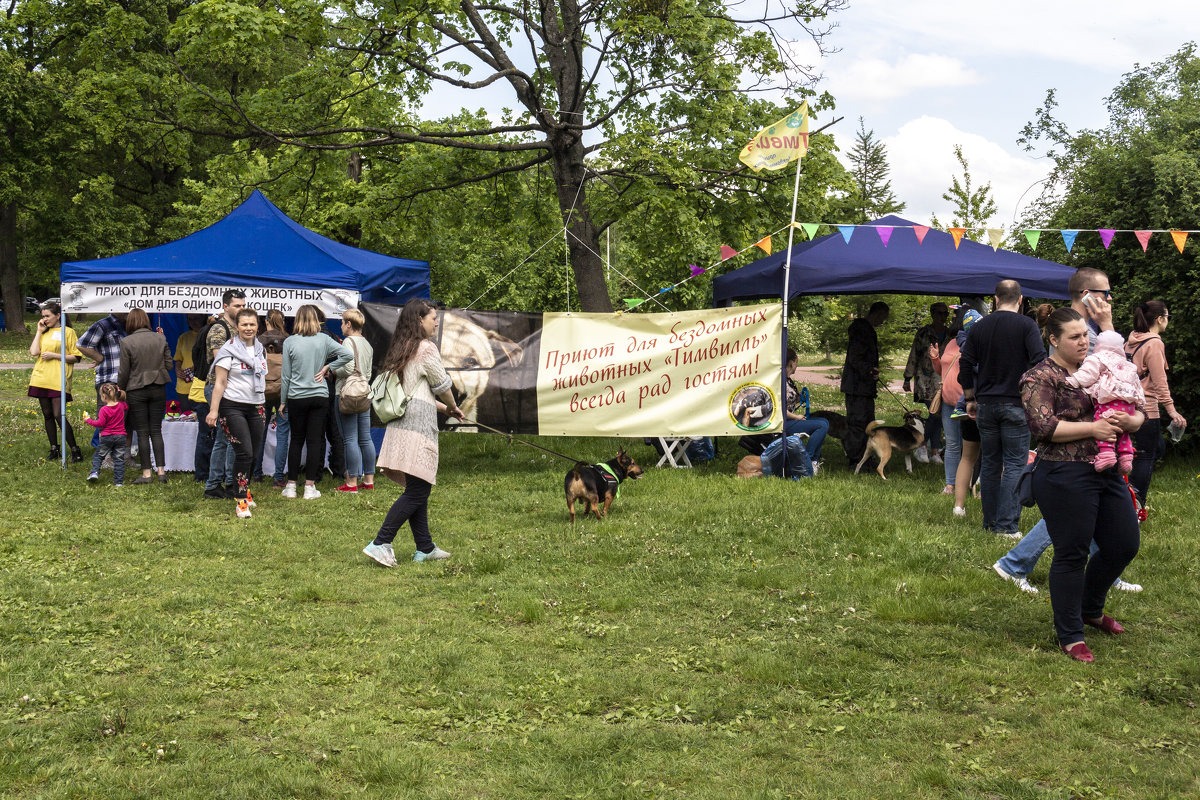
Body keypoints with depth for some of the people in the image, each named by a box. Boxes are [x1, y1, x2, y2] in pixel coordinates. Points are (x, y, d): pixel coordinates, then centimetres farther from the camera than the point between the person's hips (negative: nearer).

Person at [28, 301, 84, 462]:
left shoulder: (67, 332, 1)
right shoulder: (43, 333, 17)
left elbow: (76, 358, -3)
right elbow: (34, 352, 2)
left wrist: (54, 355, -11)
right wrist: (39, 331, 5)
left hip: (58, 380, -6)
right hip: (41, 379, 6)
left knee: (58, 415, -12)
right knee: (47, 415, 8)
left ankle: (75, 450, -4)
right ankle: (54, 450, 16)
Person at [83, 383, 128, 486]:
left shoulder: (103, 410, -12)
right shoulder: (121, 405, 1)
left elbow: (100, 423, -12)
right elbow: (127, 408, 23)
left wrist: (89, 420, 0)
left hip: (107, 437, -3)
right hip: (120, 437, 3)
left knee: (98, 455, 15)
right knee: (119, 458, 5)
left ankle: (94, 472, 1)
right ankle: (119, 481, 3)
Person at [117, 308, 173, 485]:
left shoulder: (126, 342, -10)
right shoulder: (160, 338, -1)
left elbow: (124, 371, -5)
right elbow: (169, 364, 3)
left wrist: (121, 389, 9)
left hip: (137, 391, -3)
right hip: (158, 389, 3)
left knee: (142, 433, 3)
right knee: (156, 430, 9)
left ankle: (147, 473, 4)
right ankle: (161, 470, 3)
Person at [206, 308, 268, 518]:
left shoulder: (261, 350, 12)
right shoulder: (229, 349, -7)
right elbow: (220, 382, -9)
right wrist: (214, 409, -14)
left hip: (255, 407, 6)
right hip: (232, 407, -6)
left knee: (252, 454, 7)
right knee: (244, 453, -14)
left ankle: (245, 492, 27)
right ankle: (241, 501, -8)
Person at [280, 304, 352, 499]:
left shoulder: (290, 342, -4)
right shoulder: (324, 340, -1)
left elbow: (286, 375, 0)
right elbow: (348, 355, -7)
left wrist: (283, 401, 8)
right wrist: (326, 368, 0)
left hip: (296, 397, 0)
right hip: (320, 396, 0)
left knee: (296, 439, 9)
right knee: (315, 440, 3)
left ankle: (291, 485, 11)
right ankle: (310, 487, 3)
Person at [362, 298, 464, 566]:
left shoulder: (401, 350, 16)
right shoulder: (426, 348, -9)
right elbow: (442, 386, -1)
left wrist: (444, 409, 26)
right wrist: (453, 407, 19)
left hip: (401, 423, 9)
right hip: (419, 425, -9)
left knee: (418, 489, 13)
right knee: (416, 491, -7)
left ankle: (425, 548, 17)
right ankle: (380, 543, -11)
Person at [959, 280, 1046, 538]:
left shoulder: (980, 327, 7)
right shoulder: (1026, 325, -6)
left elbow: (965, 364, 9)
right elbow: (1039, 362, -13)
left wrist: (970, 398, 17)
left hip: (985, 404, 4)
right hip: (1016, 405, -4)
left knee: (989, 463, 12)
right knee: (1015, 464, -2)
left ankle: (990, 522, 16)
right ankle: (1006, 525, -8)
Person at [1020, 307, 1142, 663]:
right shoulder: (1040, 377, -6)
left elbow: (1137, 412, 17)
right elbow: (1042, 426, -19)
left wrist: (1130, 421, -8)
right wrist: (1092, 428, -20)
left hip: (1107, 473, 8)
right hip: (1065, 477, -8)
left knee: (1123, 545, 12)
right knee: (1072, 554, -2)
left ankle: (1090, 609, 36)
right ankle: (1070, 636, 11)